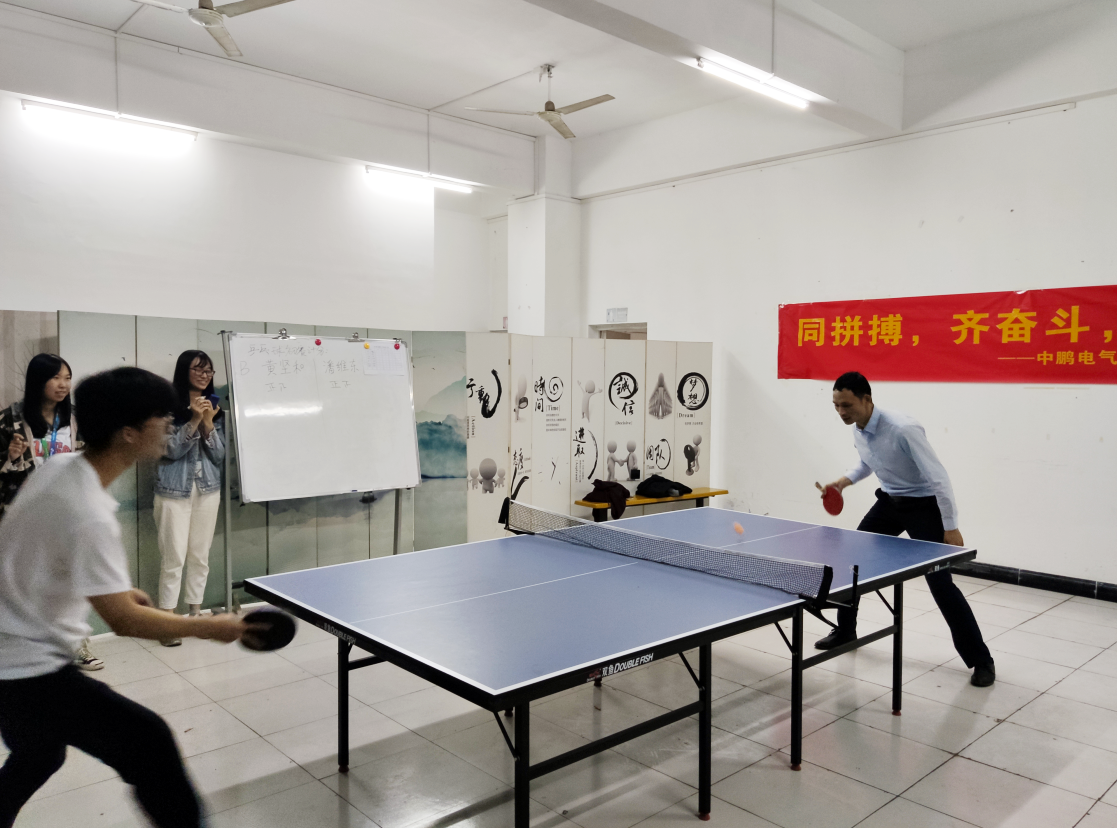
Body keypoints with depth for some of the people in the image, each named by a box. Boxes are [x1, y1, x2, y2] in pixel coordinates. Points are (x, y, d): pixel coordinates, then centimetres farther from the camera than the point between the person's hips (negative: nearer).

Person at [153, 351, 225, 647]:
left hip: (208, 489, 4)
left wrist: (208, 424, -13)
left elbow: (219, 454, 3)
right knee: (174, 558, -3)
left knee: (200, 556, 11)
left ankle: (195, 614, 23)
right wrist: (194, 420, -21)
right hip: (174, 490, -4)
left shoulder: (215, 408, 6)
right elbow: (171, 450, -12)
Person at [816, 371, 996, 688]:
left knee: (940, 583, -13)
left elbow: (938, 477, -27)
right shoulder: (858, 429, -5)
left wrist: (950, 528, -25)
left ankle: (981, 660, 3)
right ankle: (845, 631, 27)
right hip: (889, 501, 8)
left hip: (923, 505, -8)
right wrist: (845, 480, 3)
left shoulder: (903, 429, -31)